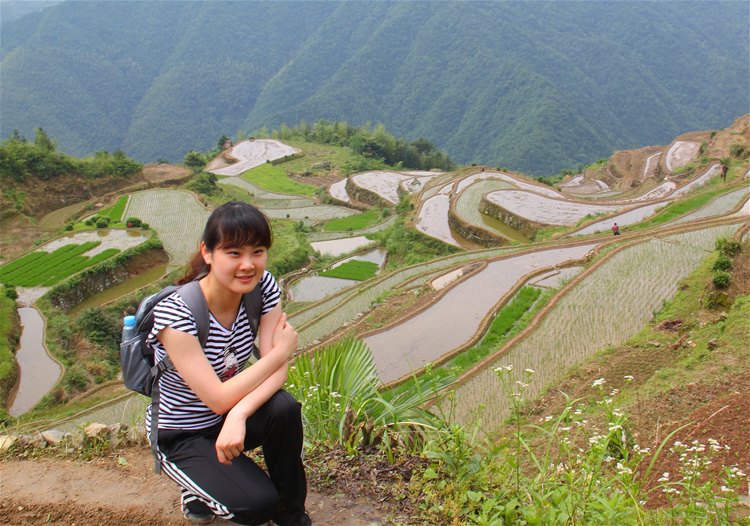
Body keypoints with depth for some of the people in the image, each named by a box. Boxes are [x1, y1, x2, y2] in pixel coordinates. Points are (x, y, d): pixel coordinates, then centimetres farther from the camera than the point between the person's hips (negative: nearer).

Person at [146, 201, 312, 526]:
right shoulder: (175, 313, -30)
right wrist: (282, 351, -22)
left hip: (229, 417, 5)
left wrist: (239, 414, -36)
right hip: (180, 436, -4)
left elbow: (277, 371, -18)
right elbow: (218, 399, -30)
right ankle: (200, 488, 11)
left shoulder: (263, 286, -14)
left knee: (284, 409, -27)